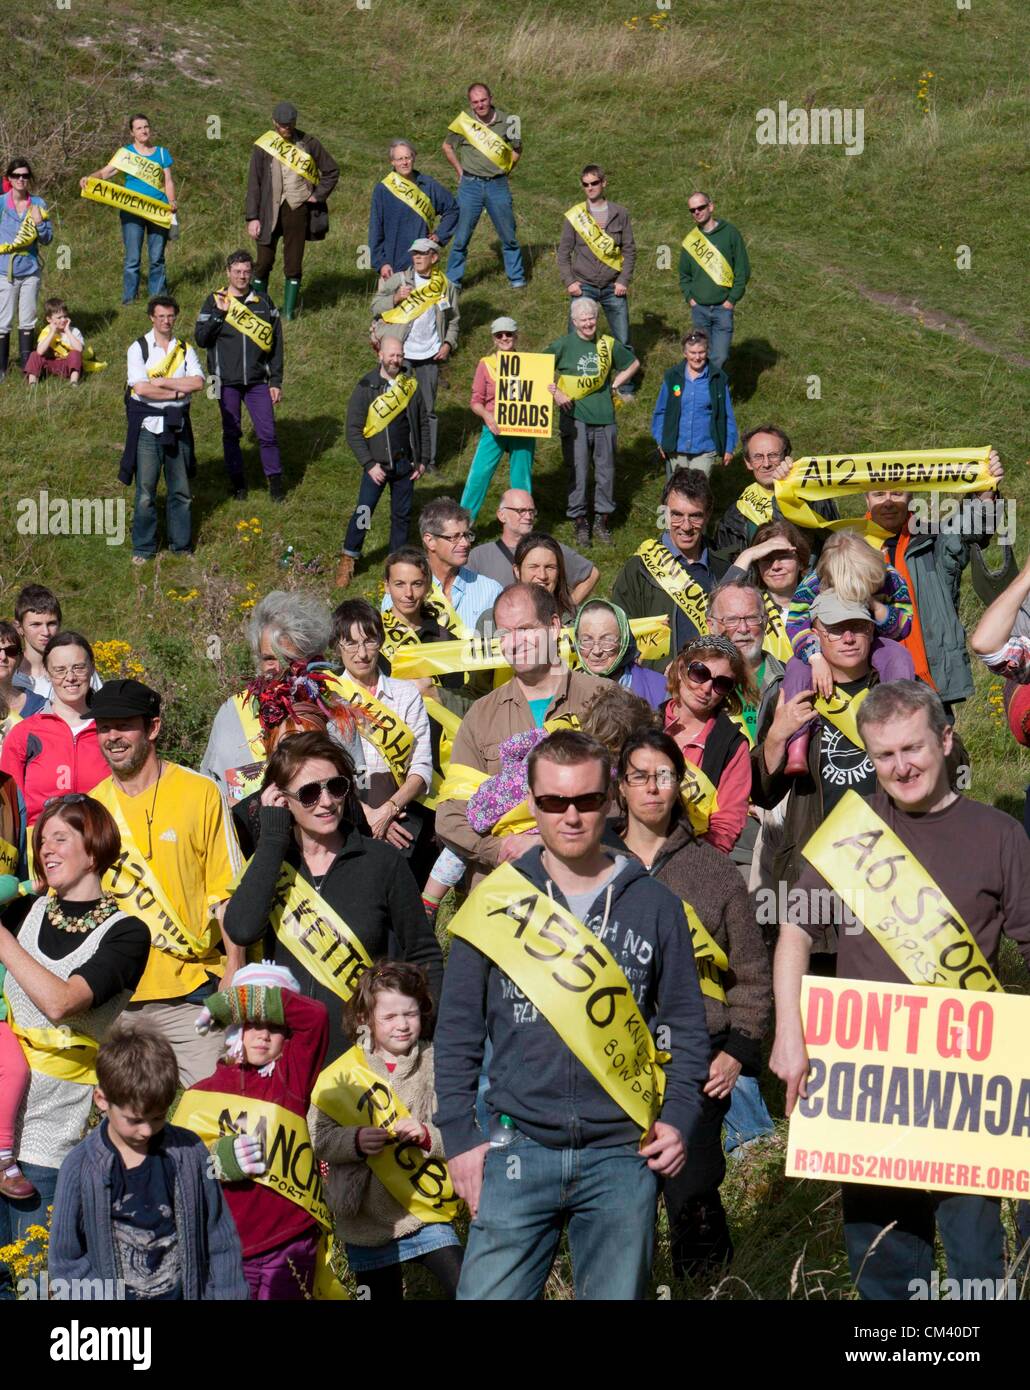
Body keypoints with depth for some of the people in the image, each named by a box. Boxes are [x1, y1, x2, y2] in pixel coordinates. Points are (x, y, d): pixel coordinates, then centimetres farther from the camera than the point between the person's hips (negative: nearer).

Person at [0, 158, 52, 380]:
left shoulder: (38, 204, 0)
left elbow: (47, 239, 1)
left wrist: (39, 223, -15)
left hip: (31, 270, 2)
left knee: (28, 320, 12)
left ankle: (27, 364, 24)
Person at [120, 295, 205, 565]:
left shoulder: (185, 349, 8)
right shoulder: (139, 348, -3)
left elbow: (198, 382, -8)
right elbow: (141, 388, -15)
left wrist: (161, 382, -13)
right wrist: (178, 392, -10)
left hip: (177, 425, 3)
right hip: (148, 426, -3)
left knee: (181, 490, 9)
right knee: (145, 492, -1)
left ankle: (181, 545, 20)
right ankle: (143, 548, 9)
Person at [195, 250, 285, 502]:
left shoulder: (263, 301, 4)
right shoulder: (215, 301, 1)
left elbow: (276, 343, 7)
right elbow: (201, 339, -3)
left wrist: (276, 381, 3)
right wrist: (219, 313, -14)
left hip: (258, 380, 0)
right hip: (227, 381, 0)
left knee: (267, 433, -4)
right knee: (231, 433, 8)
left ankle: (275, 481, 8)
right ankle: (237, 482, 19)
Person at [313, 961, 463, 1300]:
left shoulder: (436, 1065, -1)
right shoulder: (343, 1073, -3)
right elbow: (320, 1139, -6)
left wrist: (428, 1136, -21)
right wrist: (354, 1141, -24)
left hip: (428, 1214, 0)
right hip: (368, 1221, 0)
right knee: (383, 1296, 14)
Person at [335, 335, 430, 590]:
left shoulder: (411, 386, 3)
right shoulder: (366, 388, -8)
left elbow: (423, 424, 10)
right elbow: (353, 430, -8)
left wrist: (423, 460, 4)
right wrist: (369, 464, -13)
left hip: (405, 465, 3)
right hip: (376, 465, -3)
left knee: (402, 515, 10)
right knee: (363, 513, -5)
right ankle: (348, 560, 9)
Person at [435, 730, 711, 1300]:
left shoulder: (655, 905, 6)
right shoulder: (497, 901, 4)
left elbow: (686, 1026, 11)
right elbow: (458, 1032, 6)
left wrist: (678, 1118, -2)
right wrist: (460, 1137, 0)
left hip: (623, 1153, 1)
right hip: (518, 1147, 0)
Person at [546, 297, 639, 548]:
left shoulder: (608, 344, 6)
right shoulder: (562, 345, -1)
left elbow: (633, 364, 22)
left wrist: (615, 383, 10)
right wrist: (555, 392, -4)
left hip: (604, 417, 3)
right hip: (574, 418, -2)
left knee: (606, 471, 6)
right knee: (578, 472, 0)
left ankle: (602, 521, 19)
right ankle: (579, 523, 11)